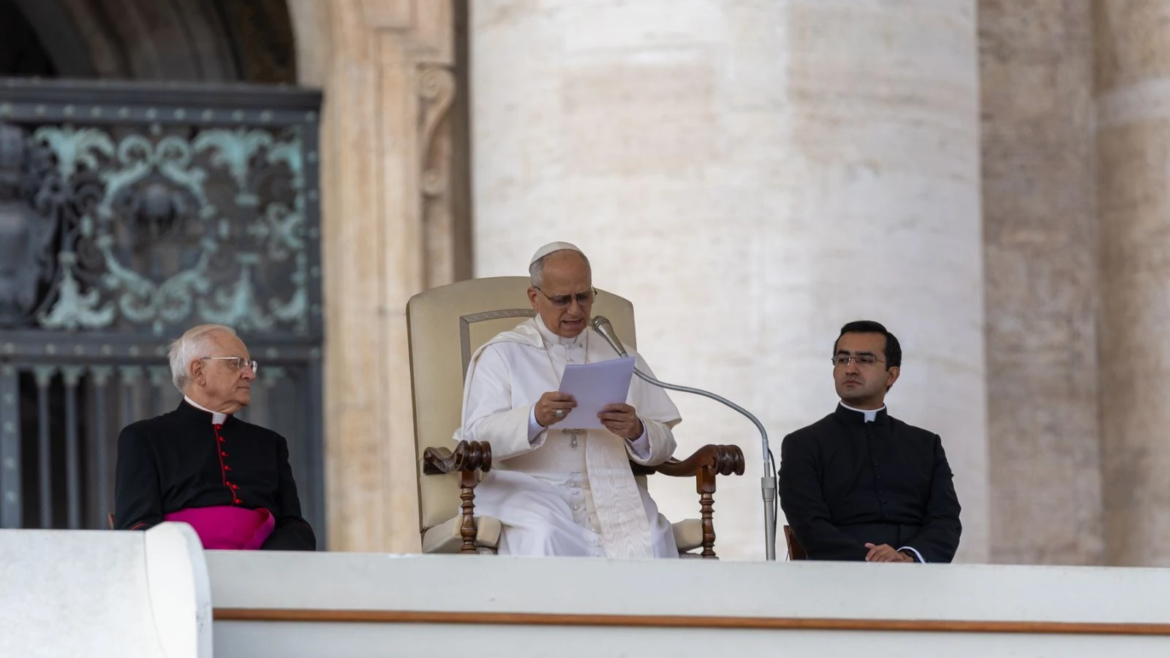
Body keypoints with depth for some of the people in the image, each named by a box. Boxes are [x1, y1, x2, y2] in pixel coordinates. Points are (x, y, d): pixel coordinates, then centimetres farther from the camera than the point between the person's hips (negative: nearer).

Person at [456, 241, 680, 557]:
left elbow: (664, 445, 13)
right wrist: (535, 418, -24)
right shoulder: (501, 354, 11)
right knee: (543, 538, -36)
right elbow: (476, 436, -5)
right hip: (529, 487, -2)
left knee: (651, 540, -29)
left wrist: (637, 431, -12)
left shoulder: (621, 358, 20)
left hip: (610, 492, 3)